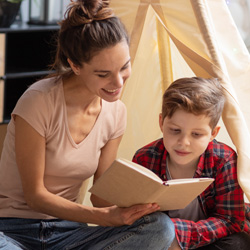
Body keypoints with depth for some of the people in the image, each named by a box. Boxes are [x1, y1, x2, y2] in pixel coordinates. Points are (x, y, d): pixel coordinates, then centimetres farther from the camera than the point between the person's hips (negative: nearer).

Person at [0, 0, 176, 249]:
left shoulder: (115, 112, 0)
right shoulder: (38, 102, -18)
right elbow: (35, 195, -15)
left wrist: (123, 209, -18)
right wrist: (105, 216, -26)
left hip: (66, 230, 6)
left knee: (160, 227, -21)